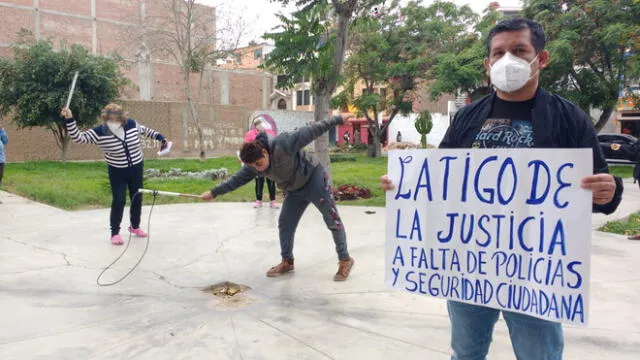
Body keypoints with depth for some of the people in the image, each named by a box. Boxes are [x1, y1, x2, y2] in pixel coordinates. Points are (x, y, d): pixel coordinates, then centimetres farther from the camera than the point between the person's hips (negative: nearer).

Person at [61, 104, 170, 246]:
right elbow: (79, 137, -23)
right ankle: (115, 232, 6)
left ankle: (135, 226, 32)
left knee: (137, 199, 12)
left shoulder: (132, 124, -12)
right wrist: (70, 120, -35)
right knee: (118, 201, -10)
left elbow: (145, 130, 8)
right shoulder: (99, 132, -19)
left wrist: (160, 137, 13)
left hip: (136, 168, 3)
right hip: (117, 172, -3)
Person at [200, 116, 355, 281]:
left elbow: (311, 131, -27)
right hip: (295, 190, 7)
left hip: (314, 178, -6)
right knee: (285, 224, 6)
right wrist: (213, 192, 4)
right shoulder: (253, 165, -11)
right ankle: (287, 262, 21)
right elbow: (237, 180, 2)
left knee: (332, 219, -5)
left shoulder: (282, 144, -32)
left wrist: (338, 120, -23)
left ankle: (345, 260, 7)